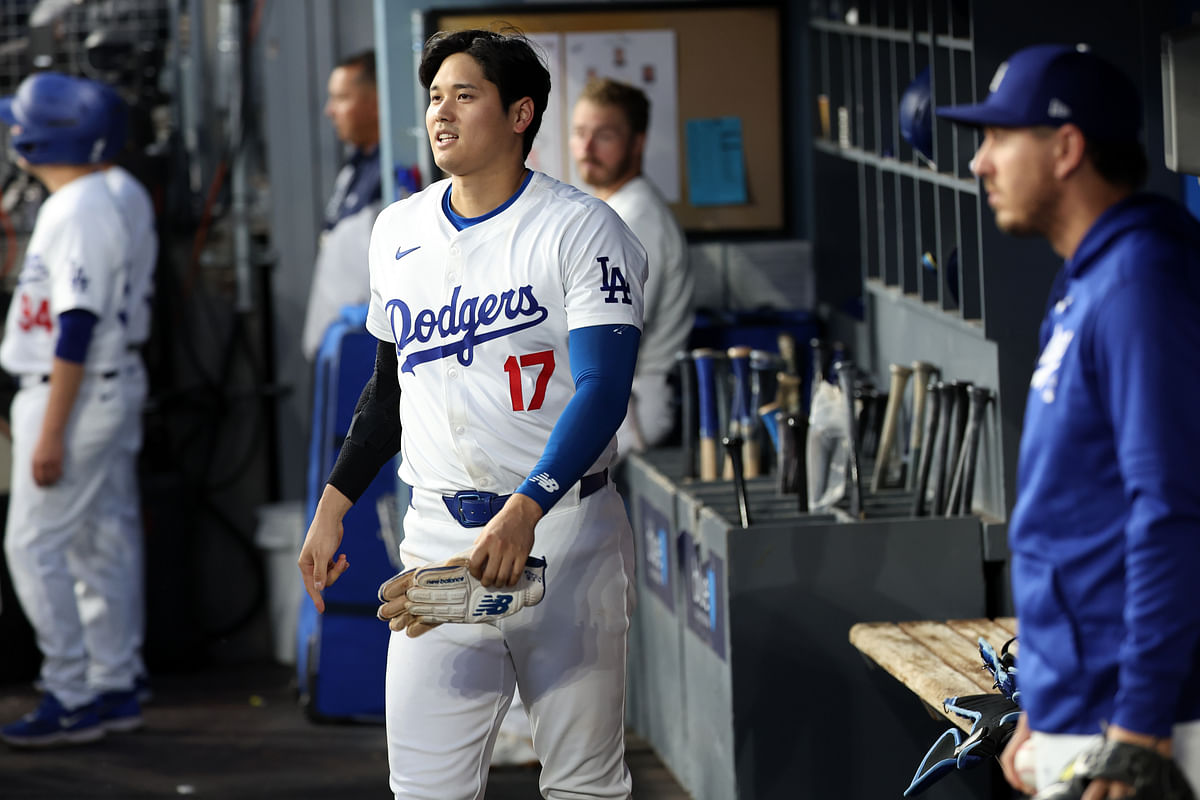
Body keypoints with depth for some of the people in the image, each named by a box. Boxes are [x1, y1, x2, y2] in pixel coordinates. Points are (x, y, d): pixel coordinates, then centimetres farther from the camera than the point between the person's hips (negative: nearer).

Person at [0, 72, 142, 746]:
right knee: (83, 545, 13)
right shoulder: (78, 204, 14)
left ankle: (71, 699, -5)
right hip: (93, 398, 10)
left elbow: (76, 329, -23)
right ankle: (114, 690, 18)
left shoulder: (80, 214, -18)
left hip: (71, 399, -10)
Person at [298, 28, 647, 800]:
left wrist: (525, 511, -31)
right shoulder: (399, 230, 12)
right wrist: (333, 505, 17)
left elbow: (603, 389, -18)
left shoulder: (583, 229, -8)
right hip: (438, 534, 5)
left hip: (563, 532, -5)